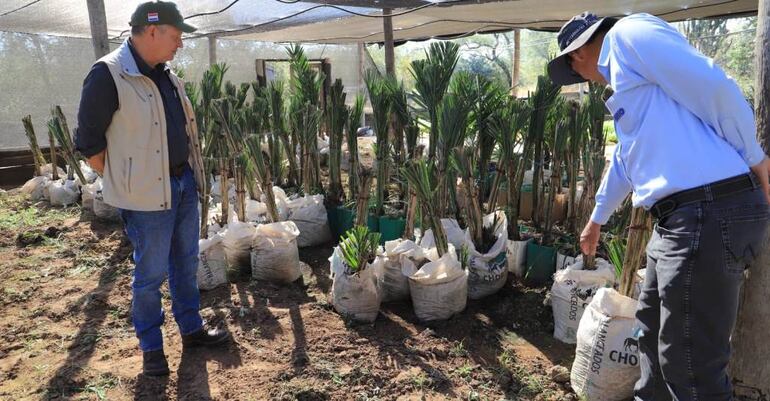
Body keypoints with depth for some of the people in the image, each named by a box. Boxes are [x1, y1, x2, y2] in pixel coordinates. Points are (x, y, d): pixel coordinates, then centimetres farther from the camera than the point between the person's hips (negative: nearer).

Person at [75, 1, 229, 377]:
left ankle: (192, 328, 34)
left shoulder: (165, 74, 9)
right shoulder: (108, 75, -15)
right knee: (151, 273, 5)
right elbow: (88, 142, -12)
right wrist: (125, 182, -7)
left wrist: (189, 173, 15)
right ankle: (150, 345, 24)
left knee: (186, 263, 17)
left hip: (184, 183, 8)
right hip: (148, 194, -7)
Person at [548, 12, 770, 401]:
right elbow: (626, 157, 37)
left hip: (711, 212, -10)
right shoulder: (622, 67, 26)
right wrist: (597, 217, 47)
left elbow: (714, 86, -16)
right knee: (652, 329, 24)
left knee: (690, 365, -2)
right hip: (681, 218, 10)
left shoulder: (627, 34, -4)